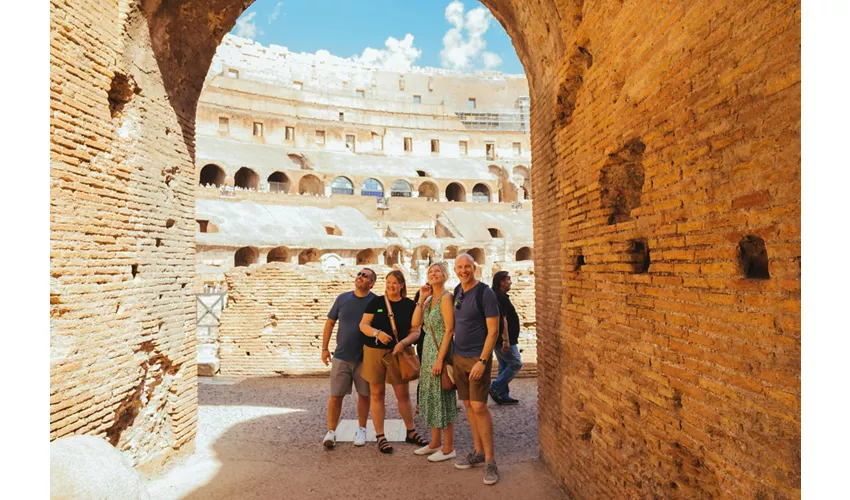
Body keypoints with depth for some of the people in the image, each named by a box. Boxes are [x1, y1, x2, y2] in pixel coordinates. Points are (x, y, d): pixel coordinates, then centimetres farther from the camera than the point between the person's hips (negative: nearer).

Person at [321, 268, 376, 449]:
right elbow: (330, 322, 8)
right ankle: (331, 431, 15)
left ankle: (361, 430, 26)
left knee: (364, 394, 10)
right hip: (341, 356, 1)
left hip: (365, 357, -1)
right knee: (336, 395, 3)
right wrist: (324, 348, 5)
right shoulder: (342, 298, 2)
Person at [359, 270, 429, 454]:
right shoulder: (376, 302, 1)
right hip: (374, 353, 0)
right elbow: (363, 325, -1)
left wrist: (403, 342, -19)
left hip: (398, 354, 0)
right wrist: (377, 333, -20)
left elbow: (415, 331, -1)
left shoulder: (411, 305, 1)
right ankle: (380, 437, 16)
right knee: (377, 394, 6)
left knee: (403, 394, 8)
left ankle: (411, 433, 24)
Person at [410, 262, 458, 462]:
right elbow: (415, 322, 3)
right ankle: (435, 443, 27)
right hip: (428, 351, 8)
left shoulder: (446, 298, -13)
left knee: (443, 397, -1)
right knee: (431, 396, 14)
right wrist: (421, 299, -3)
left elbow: (449, 330, -18)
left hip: (440, 352, -8)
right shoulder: (430, 299, 11)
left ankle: (448, 448, 11)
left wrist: (440, 359, -21)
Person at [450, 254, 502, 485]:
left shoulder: (485, 293, -13)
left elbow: (493, 331, -14)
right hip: (458, 357, 7)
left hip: (477, 358, -6)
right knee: (468, 405, 11)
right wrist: (451, 355, 12)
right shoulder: (457, 290, 7)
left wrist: (482, 361, -19)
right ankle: (478, 453, 23)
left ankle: (490, 460, 5)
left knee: (479, 406, -7)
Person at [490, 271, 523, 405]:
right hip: (504, 339, -10)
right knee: (516, 364, -2)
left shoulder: (496, 296, 15)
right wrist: (506, 339, -25)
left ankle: (503, 396, 17)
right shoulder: (501, 297, -17)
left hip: (499, 339, 10)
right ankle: (495, 388, -2)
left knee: (504, 366, 13)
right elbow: (503, 319, -23)